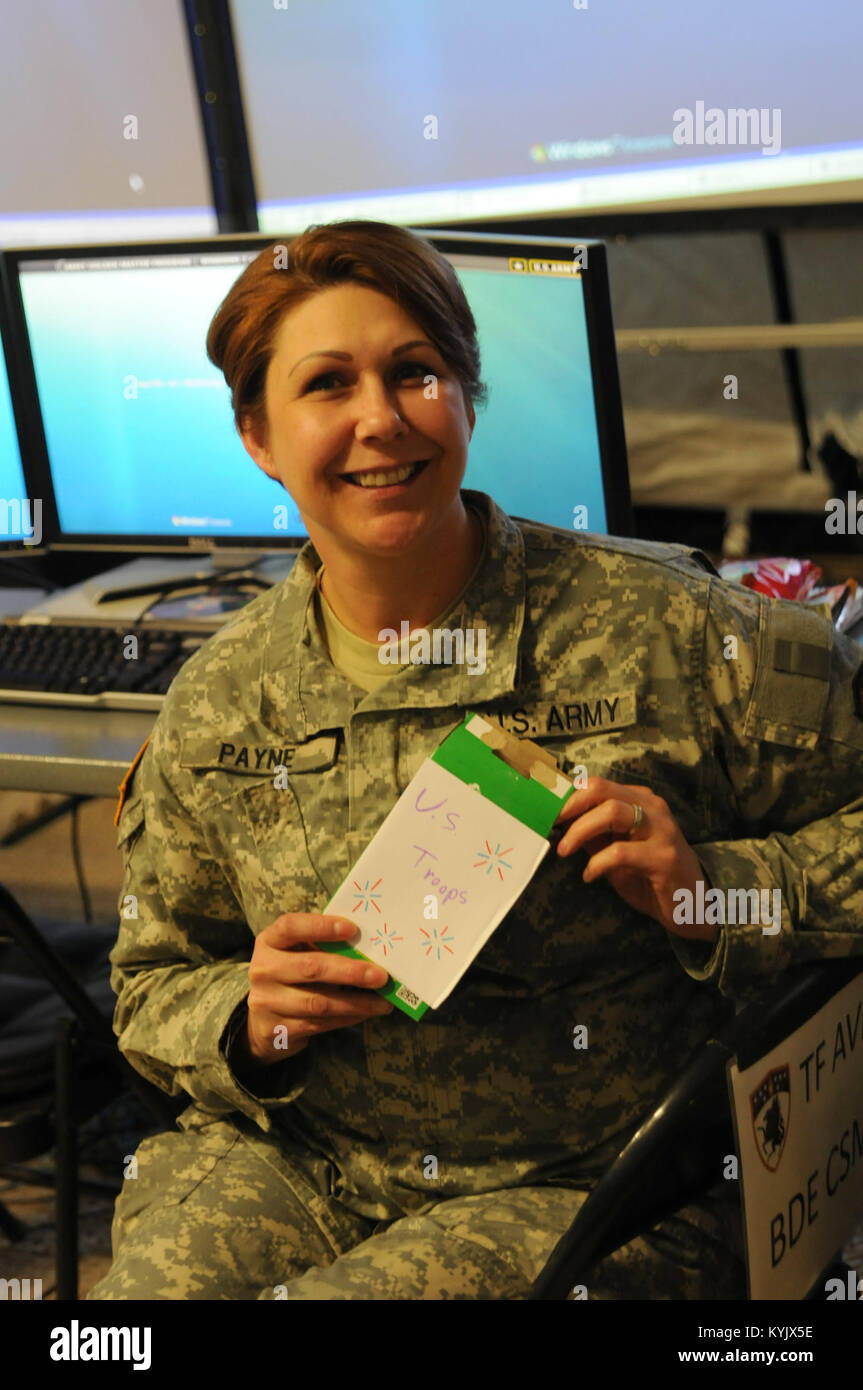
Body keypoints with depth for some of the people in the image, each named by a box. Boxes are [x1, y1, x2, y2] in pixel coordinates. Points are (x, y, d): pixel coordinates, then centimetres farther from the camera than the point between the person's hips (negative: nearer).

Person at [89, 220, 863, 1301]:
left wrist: (713, 891, -18)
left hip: (584, 1196, -3)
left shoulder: (668, 634, -7)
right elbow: (154, 987, 13)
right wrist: (247, 1023, -9)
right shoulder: (215, 705, 3)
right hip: (286, 1167, 3)